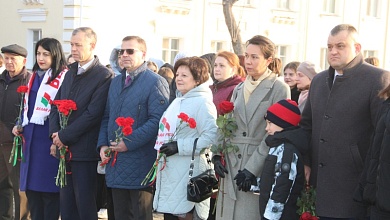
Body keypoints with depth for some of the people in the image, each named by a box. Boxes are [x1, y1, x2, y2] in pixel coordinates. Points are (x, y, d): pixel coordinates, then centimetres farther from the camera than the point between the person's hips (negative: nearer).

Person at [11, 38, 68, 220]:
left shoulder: (64, 77, -8)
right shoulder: (34, 77, 16)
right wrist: (20, 126, 9)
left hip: (49, 138, -7)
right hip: (31, 138, 7)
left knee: (48, 188, -2)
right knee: (32, 187, 11)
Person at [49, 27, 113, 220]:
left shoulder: (104, 76, -9)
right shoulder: (71, 73, 15)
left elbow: (93, 114, -16)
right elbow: (56, 104, 13)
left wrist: (65, 136, -14)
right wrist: (55, 133, -3)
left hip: (84, 151, -7)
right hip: (64, 149, 7)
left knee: (85, 204, 0)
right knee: (66, 204, 12)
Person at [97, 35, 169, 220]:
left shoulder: (155, 82, -8)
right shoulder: (116, 82, 16)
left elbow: (157, 120, -17)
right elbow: (107, 117, 19)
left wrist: (129, 142, -20)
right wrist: (103, 145, 4)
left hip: (140, 165, -7)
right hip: (115, 162, 7)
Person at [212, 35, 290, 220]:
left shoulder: (279, 89, -4)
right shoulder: (239, 89, 15)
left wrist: (252, 168, -16)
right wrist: (217, 155, 0)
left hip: (259, 167, -5)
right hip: (231, 164, 5)